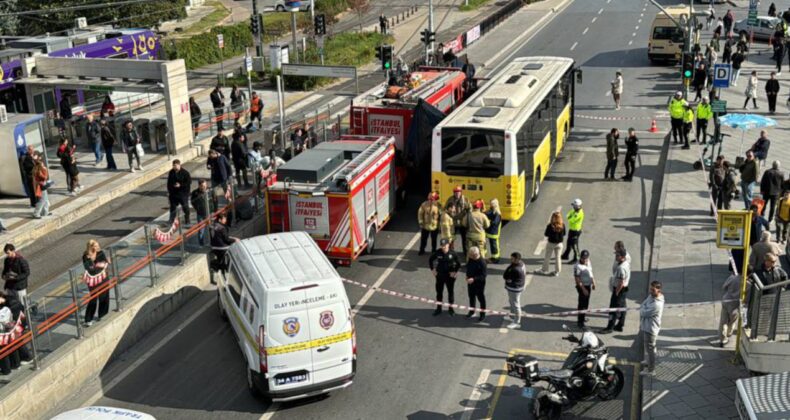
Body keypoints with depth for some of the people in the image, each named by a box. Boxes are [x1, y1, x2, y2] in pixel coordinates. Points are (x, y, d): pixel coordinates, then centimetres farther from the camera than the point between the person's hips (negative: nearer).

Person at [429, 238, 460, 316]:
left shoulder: (453, 253, -15)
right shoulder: (437, 253, -12)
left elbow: (458, 263, -2)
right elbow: (430, 260, 4)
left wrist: (455, 272, -5)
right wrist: (432, 270, 2)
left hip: (450, 275, -1)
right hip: (440, 275, 1)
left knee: (451, 291, 12)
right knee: (439, 291, 11)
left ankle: (451, 308, 28)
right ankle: (438, 308, 26)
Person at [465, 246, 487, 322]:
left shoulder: (482, 262, -26)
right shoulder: (470, 259, -6)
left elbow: (483, 276, -24)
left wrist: (474, 279, -32)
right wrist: (467, 276, 1)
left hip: (479, 283, -7)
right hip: (470, 282, 7)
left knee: (481, 298, 9)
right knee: (471, 297, 22)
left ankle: (483, 314, 23)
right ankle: (471, 311, 40)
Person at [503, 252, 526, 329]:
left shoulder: (515, 270, -35)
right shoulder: (522, 263, -4)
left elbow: (505, 276, -24)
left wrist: (510, 266, -20)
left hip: (514, 289, -10)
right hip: (517, 286, 10)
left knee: (515, 304, 5)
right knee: (512, 302, 27)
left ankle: (517, 322, 19)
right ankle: (512, 316, 46)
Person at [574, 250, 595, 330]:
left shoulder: (589, 262, 0)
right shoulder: (577, 266, -24)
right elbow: (577, 279, -22)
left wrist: (593, 283, 17)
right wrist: (583, 289, -23)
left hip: (588, 285, 8)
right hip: (582, 287, -8)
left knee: (586, 303, 20)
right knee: (582, 304, -3)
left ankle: (582, 317, 37)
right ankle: (580, 322, 4)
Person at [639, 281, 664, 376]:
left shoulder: (657, 304, -32)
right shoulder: (651, 296, -3)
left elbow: (644, 313, -26)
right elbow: (642, 305, 9)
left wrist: (642, 309, -10)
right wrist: (643, 309, -6)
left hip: (651, 328, -10)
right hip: (645, 325, 10)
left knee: (650, 348, 5)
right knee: (646, 345, 28)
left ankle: (650, 369, 19)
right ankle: (649, 361, 50)